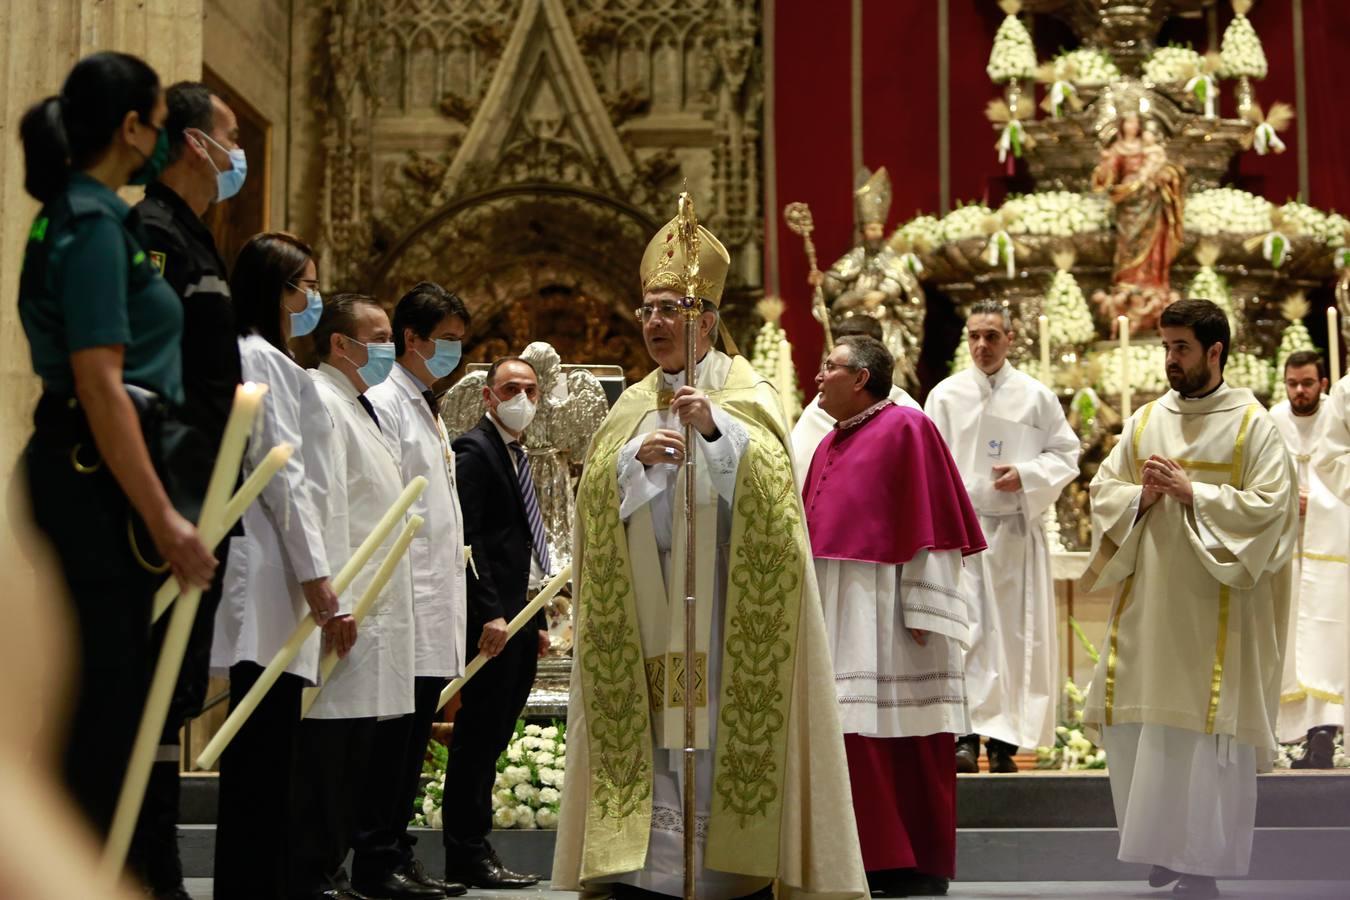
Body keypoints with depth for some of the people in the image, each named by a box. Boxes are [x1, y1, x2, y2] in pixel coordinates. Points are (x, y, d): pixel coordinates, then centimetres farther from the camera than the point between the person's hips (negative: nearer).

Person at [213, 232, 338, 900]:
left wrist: (312, 572, 20)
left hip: (277, 576, 10)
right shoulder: (258, 358, -7)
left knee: (268, 750, 10)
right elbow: (280, 472, -14)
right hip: (268, 572, -10)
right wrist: (314, 571, -14)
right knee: (266, 751, -9)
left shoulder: (272, 362, 23)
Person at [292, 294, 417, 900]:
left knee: (351, 753, 10)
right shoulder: (320, 402, -9)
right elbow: (323, 506, -18)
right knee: (326, 752, -8)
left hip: (369, 610, 10)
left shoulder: (357, 407, 24)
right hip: (345, 611, -10)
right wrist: (335, 600, -23)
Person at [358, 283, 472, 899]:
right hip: (406, 601, -9)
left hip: (437, 604, 9)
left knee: (413, 735, 10)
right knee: (392, 733, -7)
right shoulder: (384, 403, -7)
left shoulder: (429, 409, 22)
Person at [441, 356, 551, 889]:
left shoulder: (517, 456, 21)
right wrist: (489, 614, -23)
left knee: (490, 739, 10)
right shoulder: (474, 450, -8)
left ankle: (474, 851, 15)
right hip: (492, 620, -9)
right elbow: (467, 539, -17)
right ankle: (467, 857, 1)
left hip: (520, 617, 9)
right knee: (478, 737, -5)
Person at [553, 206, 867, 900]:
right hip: (647, 602, 4)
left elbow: (767, 476, -13)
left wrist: (714, 428, -27)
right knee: (653, 733, -1)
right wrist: (637, 456, -14)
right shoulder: (632, 406, 16)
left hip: (722, 599, -3)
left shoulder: (745, 391, 3)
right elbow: (594, 486, 4)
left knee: (721, 727, -7)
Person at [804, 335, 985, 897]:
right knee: (851, 734, 5)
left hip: (885, 607, -8)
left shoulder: (905, 428, -5)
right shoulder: (829, 446, 19)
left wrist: (921, 610, -17)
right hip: (833, 609, 8)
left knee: (902, 739, -4)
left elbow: (927, 521, -11)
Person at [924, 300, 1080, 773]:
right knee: (964, 629, -9)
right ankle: (967, 734, -7)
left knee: (1014, 631, 2)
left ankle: (1004, 739, 7)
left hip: (1017, 531, 1)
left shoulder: (1036, 395, 5)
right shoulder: (946, 395, 4)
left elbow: (1066, 453, 7)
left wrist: (1026, 475, -10)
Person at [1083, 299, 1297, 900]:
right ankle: (1164, 846, 23)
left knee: (1205, 734, -3)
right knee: (1138, 726, 6)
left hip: (1215, 607, -4)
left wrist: (1191, 492, -16)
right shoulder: (1145, 420, 11)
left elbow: (1269, 507, -10)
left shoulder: (1252, 424, -2)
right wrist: (1143, 495, -9)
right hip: (1147, 601, 5)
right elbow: (1103, 490, 11)